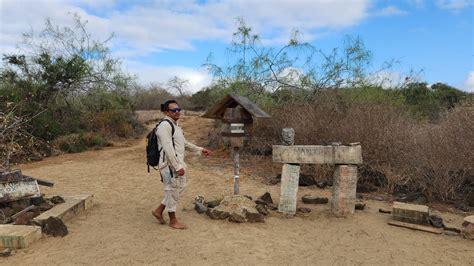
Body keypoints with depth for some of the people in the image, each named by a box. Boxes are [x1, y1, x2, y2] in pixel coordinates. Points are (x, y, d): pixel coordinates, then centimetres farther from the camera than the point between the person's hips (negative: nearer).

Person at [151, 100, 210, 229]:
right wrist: (178, 167, -24)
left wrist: (200, 150, 23)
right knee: (172, 191, 3)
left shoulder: (175, 125, 15)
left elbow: (184, 143, 26)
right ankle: (173, 221, 20)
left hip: (178, 163, 10)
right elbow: (168, 148, -23)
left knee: (180, 188, 17)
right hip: (170, 165, -10)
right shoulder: (164, 126, -16)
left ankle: (158, 210, 28)